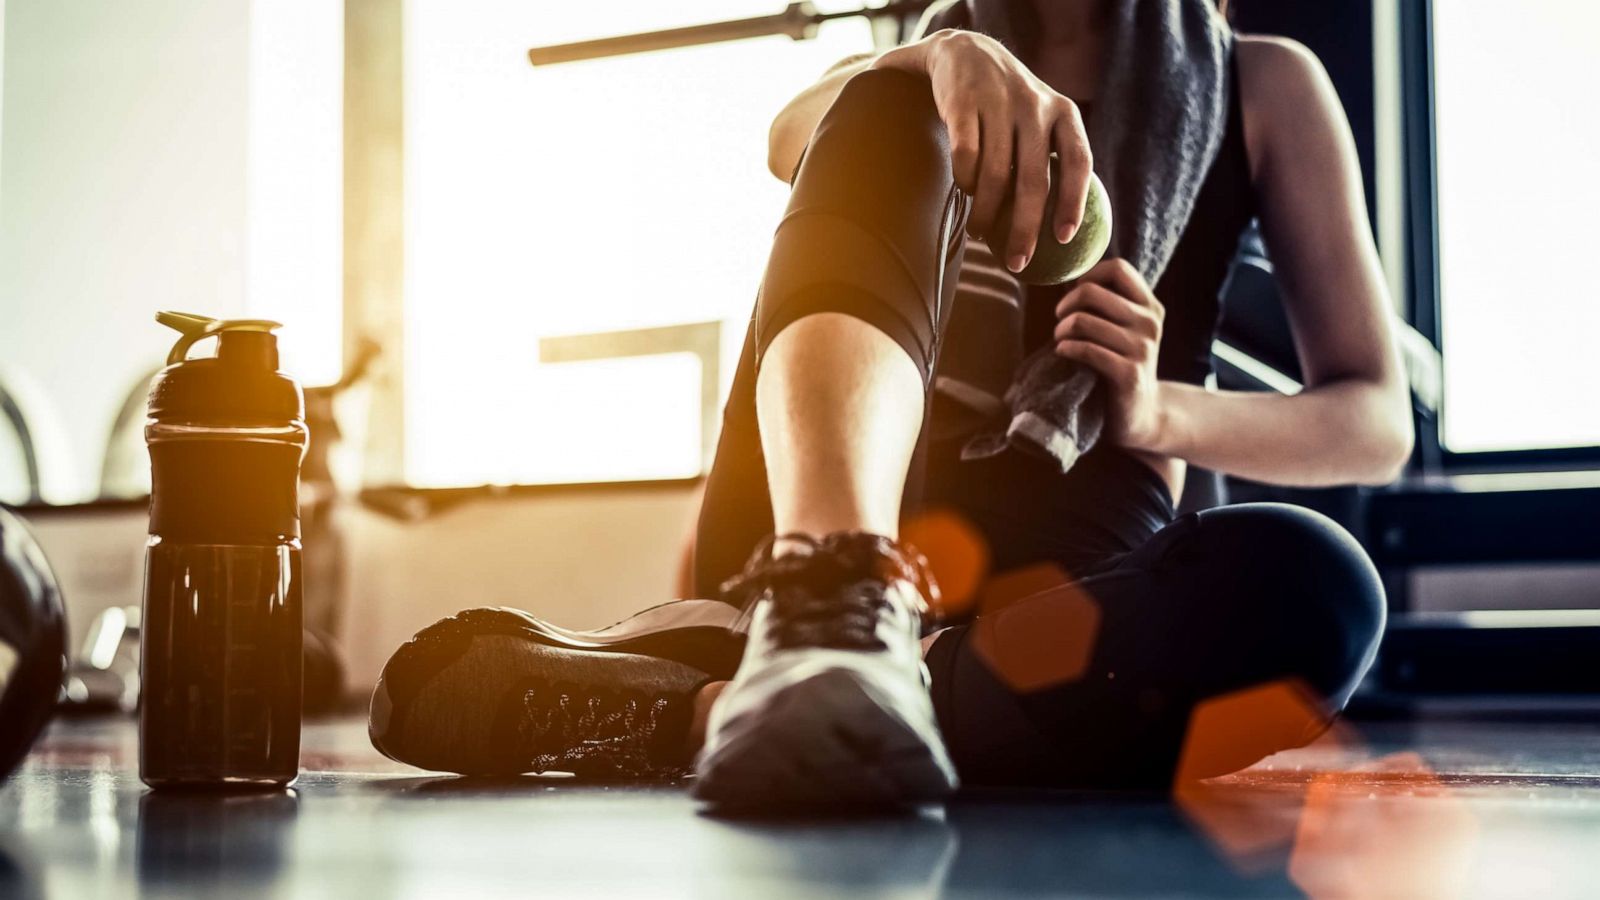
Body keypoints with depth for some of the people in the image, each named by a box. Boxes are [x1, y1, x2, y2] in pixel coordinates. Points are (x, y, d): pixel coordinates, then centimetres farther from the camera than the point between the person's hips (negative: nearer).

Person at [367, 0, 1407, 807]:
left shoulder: (1263, 87, 17)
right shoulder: (908, 95, 22)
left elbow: (1377, 424, 8)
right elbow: (794, 139, -4)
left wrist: (1158, 410, -11)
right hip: (806, 534, 1)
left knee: (1306, 582, -34)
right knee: (887, 119, -20)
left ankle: (691, 715, -42)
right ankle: (829, 608, -48)